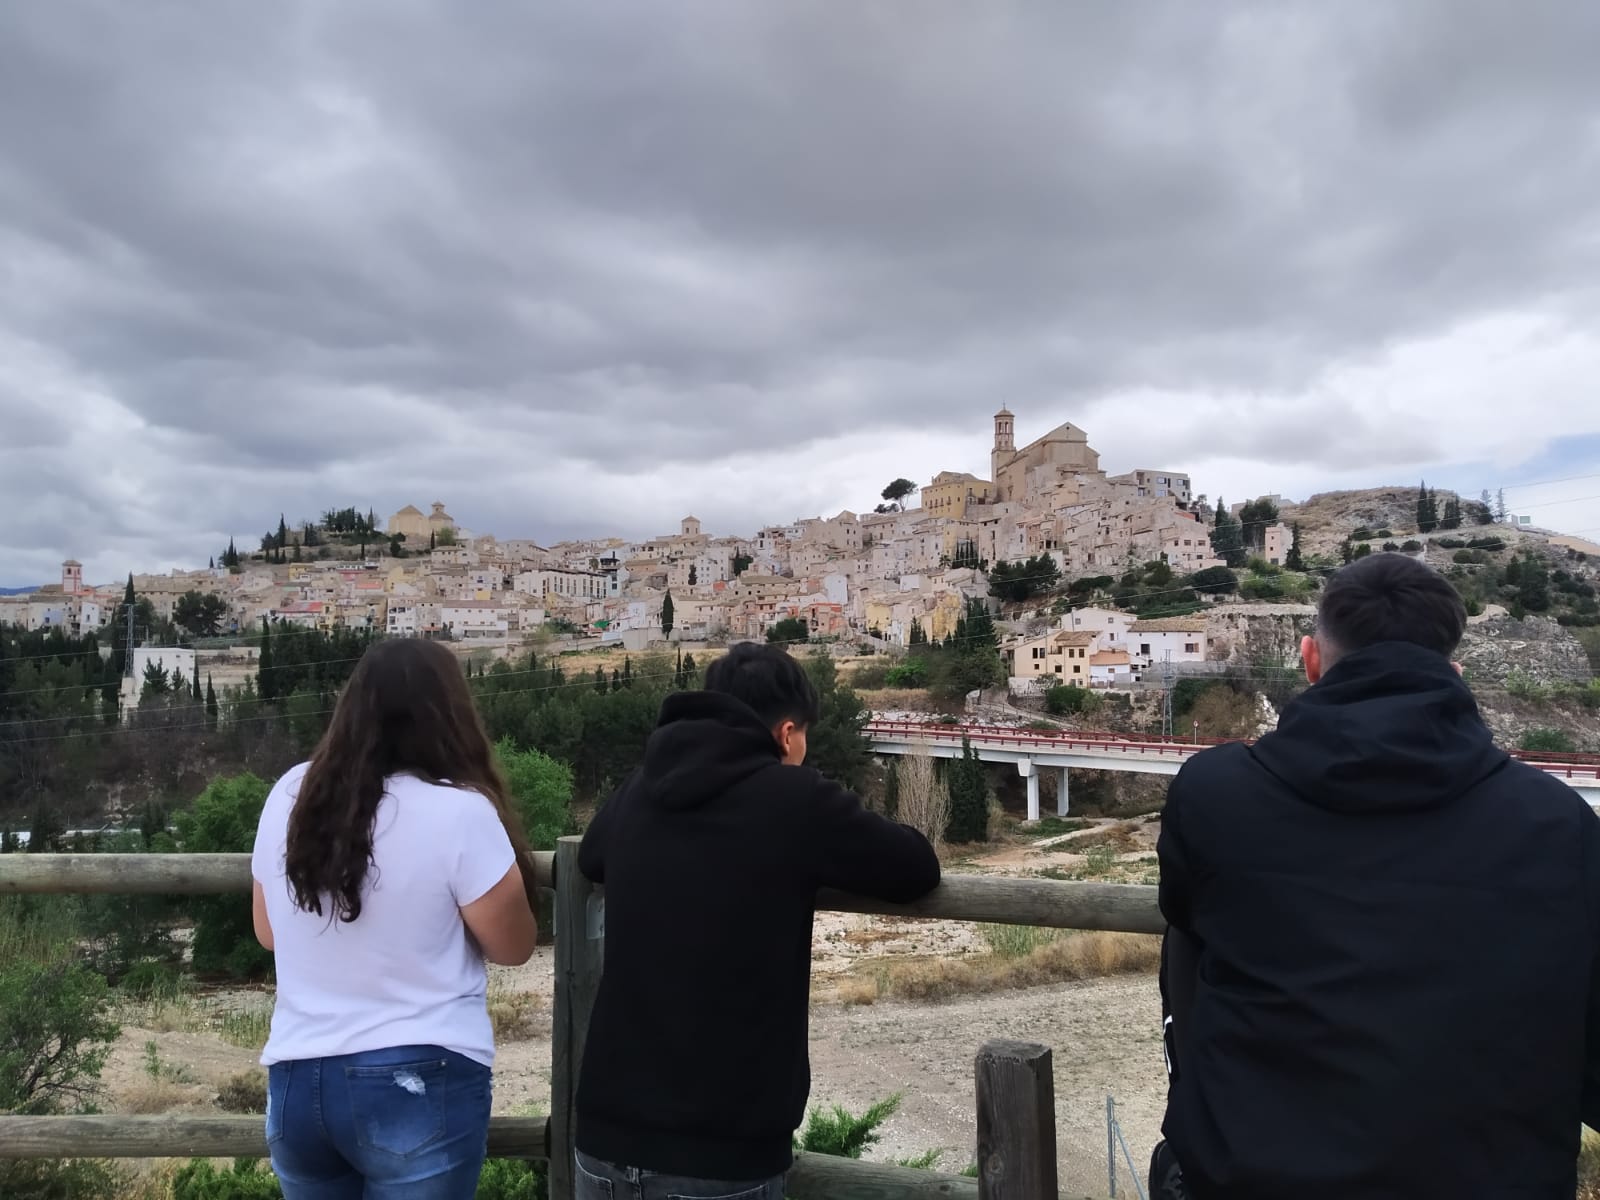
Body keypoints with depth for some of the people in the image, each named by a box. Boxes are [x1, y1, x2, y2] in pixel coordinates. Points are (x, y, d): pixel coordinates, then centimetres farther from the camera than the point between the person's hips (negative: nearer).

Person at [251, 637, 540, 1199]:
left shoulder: (289, 796, 0)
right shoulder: (458, 811, -17)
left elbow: (268, 934, 12)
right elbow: (513, 946, -7)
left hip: (296, 1080, 5)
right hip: (419, 1084, -5)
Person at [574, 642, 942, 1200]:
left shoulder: (638, 791, 2)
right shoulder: (794, 798, -13)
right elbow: (918, 868, -3)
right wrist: (822, 853, 13)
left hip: (605, 1135, 5)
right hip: (718, 1154, -5)